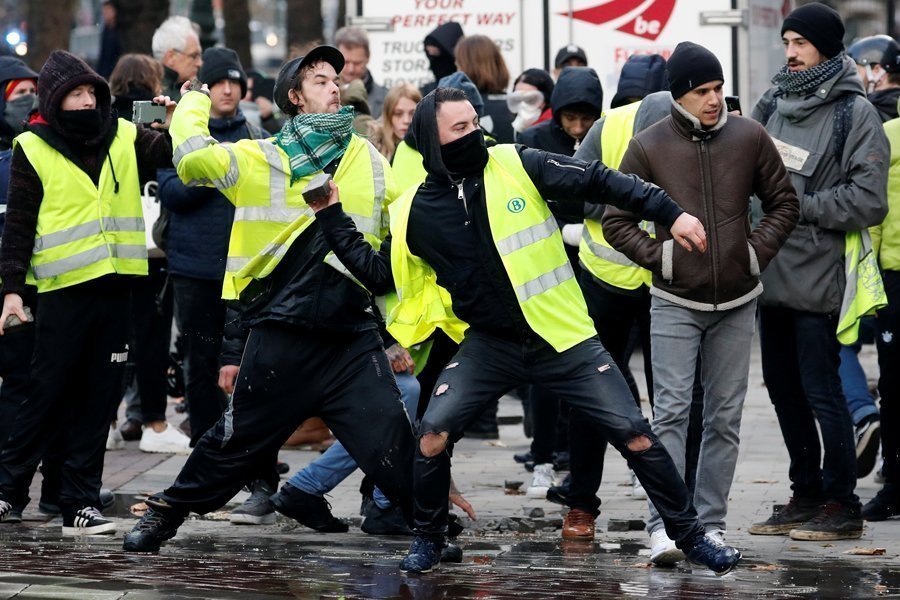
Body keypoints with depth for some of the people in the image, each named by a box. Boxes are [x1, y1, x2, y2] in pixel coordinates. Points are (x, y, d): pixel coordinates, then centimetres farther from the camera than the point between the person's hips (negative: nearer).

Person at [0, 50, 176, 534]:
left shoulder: (124, 139, 9)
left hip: (115, 289, 4)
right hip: (64, 290, -4)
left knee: (99, 399, 6)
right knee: (49, 397, -1)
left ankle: (80, 503, 10)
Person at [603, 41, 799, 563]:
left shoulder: (749, 138, -1)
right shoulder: (649, 147, -5)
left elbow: (784, 204, 11)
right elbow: (617, 221, 2)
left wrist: (759, 251, -1)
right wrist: (660, 256, -8)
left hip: (737, 303, 2)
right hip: (675, 304, -2)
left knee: (726, 417, 5)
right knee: (672, 411, -10)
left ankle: (711, 524, 12)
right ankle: (664, 525, -10)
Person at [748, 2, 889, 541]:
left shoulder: (855, 113, -9)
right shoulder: (774, 104, 11)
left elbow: (867, 201, -15)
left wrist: (801, 206, -14)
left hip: (817, 275, -7)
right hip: (772, 273, 7)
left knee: (822, 390, -4)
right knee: (784, 389, 14)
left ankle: (842, 504, 4)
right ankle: (807, 495, 25)